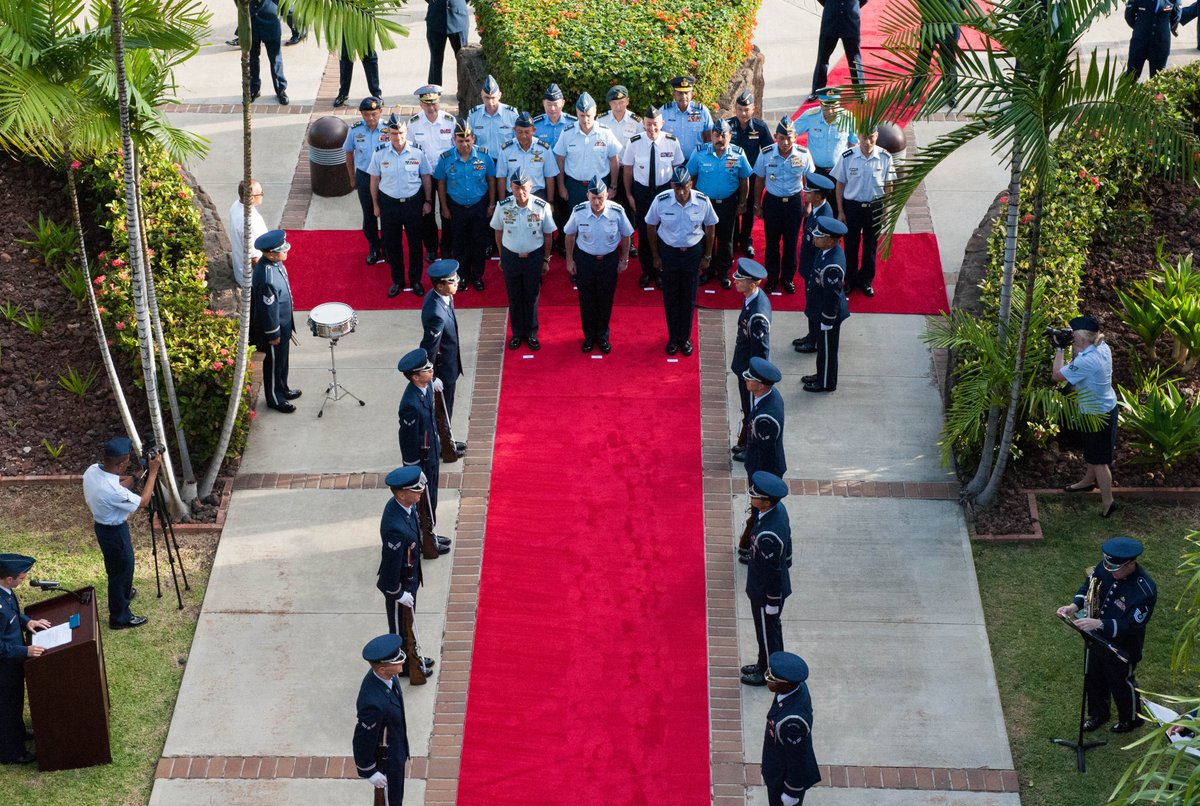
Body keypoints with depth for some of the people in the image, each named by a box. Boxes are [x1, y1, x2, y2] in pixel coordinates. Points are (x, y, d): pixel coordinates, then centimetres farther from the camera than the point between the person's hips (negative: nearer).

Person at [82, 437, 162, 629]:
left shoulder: (92, 470, -14)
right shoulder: (113, 491, -38)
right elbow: (142, 502, -21)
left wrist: (135, 477, -3)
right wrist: (153, 472, -18)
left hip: (101, 525, 8)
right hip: (114, 532, -8)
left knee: (123, 565, 31)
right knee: (121, 570, 12)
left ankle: (125, 592, 56)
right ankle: (119, 617, 29)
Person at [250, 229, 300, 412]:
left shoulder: (274, 262, -7)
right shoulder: (267, 278, -37)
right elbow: (268, 309, -27)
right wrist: (274, 334, -16)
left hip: (283, 324, 9)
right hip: (274, 328, -9)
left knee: (282, 360, 27)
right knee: (274, 363, 13)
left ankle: (282, 389, 48)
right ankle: (275, 399, 33)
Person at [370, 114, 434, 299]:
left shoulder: (417, 153, -9)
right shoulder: (380, 155, -7)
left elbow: (426, 178, 2)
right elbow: (374, 180, 3)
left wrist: (428, 201, 3)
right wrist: (376, 205, 6)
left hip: (413, 202, -1)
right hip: (389, 203, 1)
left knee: (415, 242, 10)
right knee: (392, 244, 11)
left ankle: (415, 280, 27)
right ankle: (397, 280, 27)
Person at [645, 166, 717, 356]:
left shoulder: (702, 201, -19)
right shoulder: (661, 201, -21)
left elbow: (710, 227, -2)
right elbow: (651, 226, -5)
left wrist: (707, 256, 2)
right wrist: (655, 256, -1)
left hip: (693, 252, 0)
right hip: (668, 252, 0)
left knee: (689, 298, 12)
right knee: (670, 297, 13)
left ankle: (685, 338, 32)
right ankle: (673, 338, 32)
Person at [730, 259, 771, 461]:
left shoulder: (758, 315, -35)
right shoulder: (755, 297, -5)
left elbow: (761, 351, -27)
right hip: (746, 367, 9)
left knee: (752, 412, 13)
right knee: (748, 410, 26)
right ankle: (746, 441, 44)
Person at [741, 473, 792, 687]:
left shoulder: (768, 535, -39)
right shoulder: (779, 509, -12)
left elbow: (773, 572, -28)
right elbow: (787, 542, 6)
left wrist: (772, 601, -15)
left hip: (766, 591, -8)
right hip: (778, 583, 9)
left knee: (767, 632, 15)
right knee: (772, 627, 27)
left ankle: (770, 674, 37)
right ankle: (765, 664, 48)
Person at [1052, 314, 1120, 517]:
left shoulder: (1085, 361, -33)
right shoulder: (1102, 348, -6)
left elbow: (1058, 375, -22)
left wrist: (1059, 349, -14)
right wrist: (1074, 348, -3)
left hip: (1097, 415, -9)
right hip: (1107, 407, 9)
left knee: (1099, 460, 4)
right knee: (1092, 452, 30)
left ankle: (1108, 501, 14)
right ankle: (1088, 481, 51)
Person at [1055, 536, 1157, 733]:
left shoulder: (1145, 590, -35)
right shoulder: (1105, 568, -17)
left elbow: (1132, 625, -32)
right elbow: (1088, 585, 1)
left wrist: (1099, 624, -41)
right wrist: (1075, 606, -18)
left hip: (1122, 647, -6)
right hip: (1098, 638, 6)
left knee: (1121, 683, 19)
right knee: (1093, 678, 26)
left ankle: (1130, 719, 47)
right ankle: (1098, 713, 52)